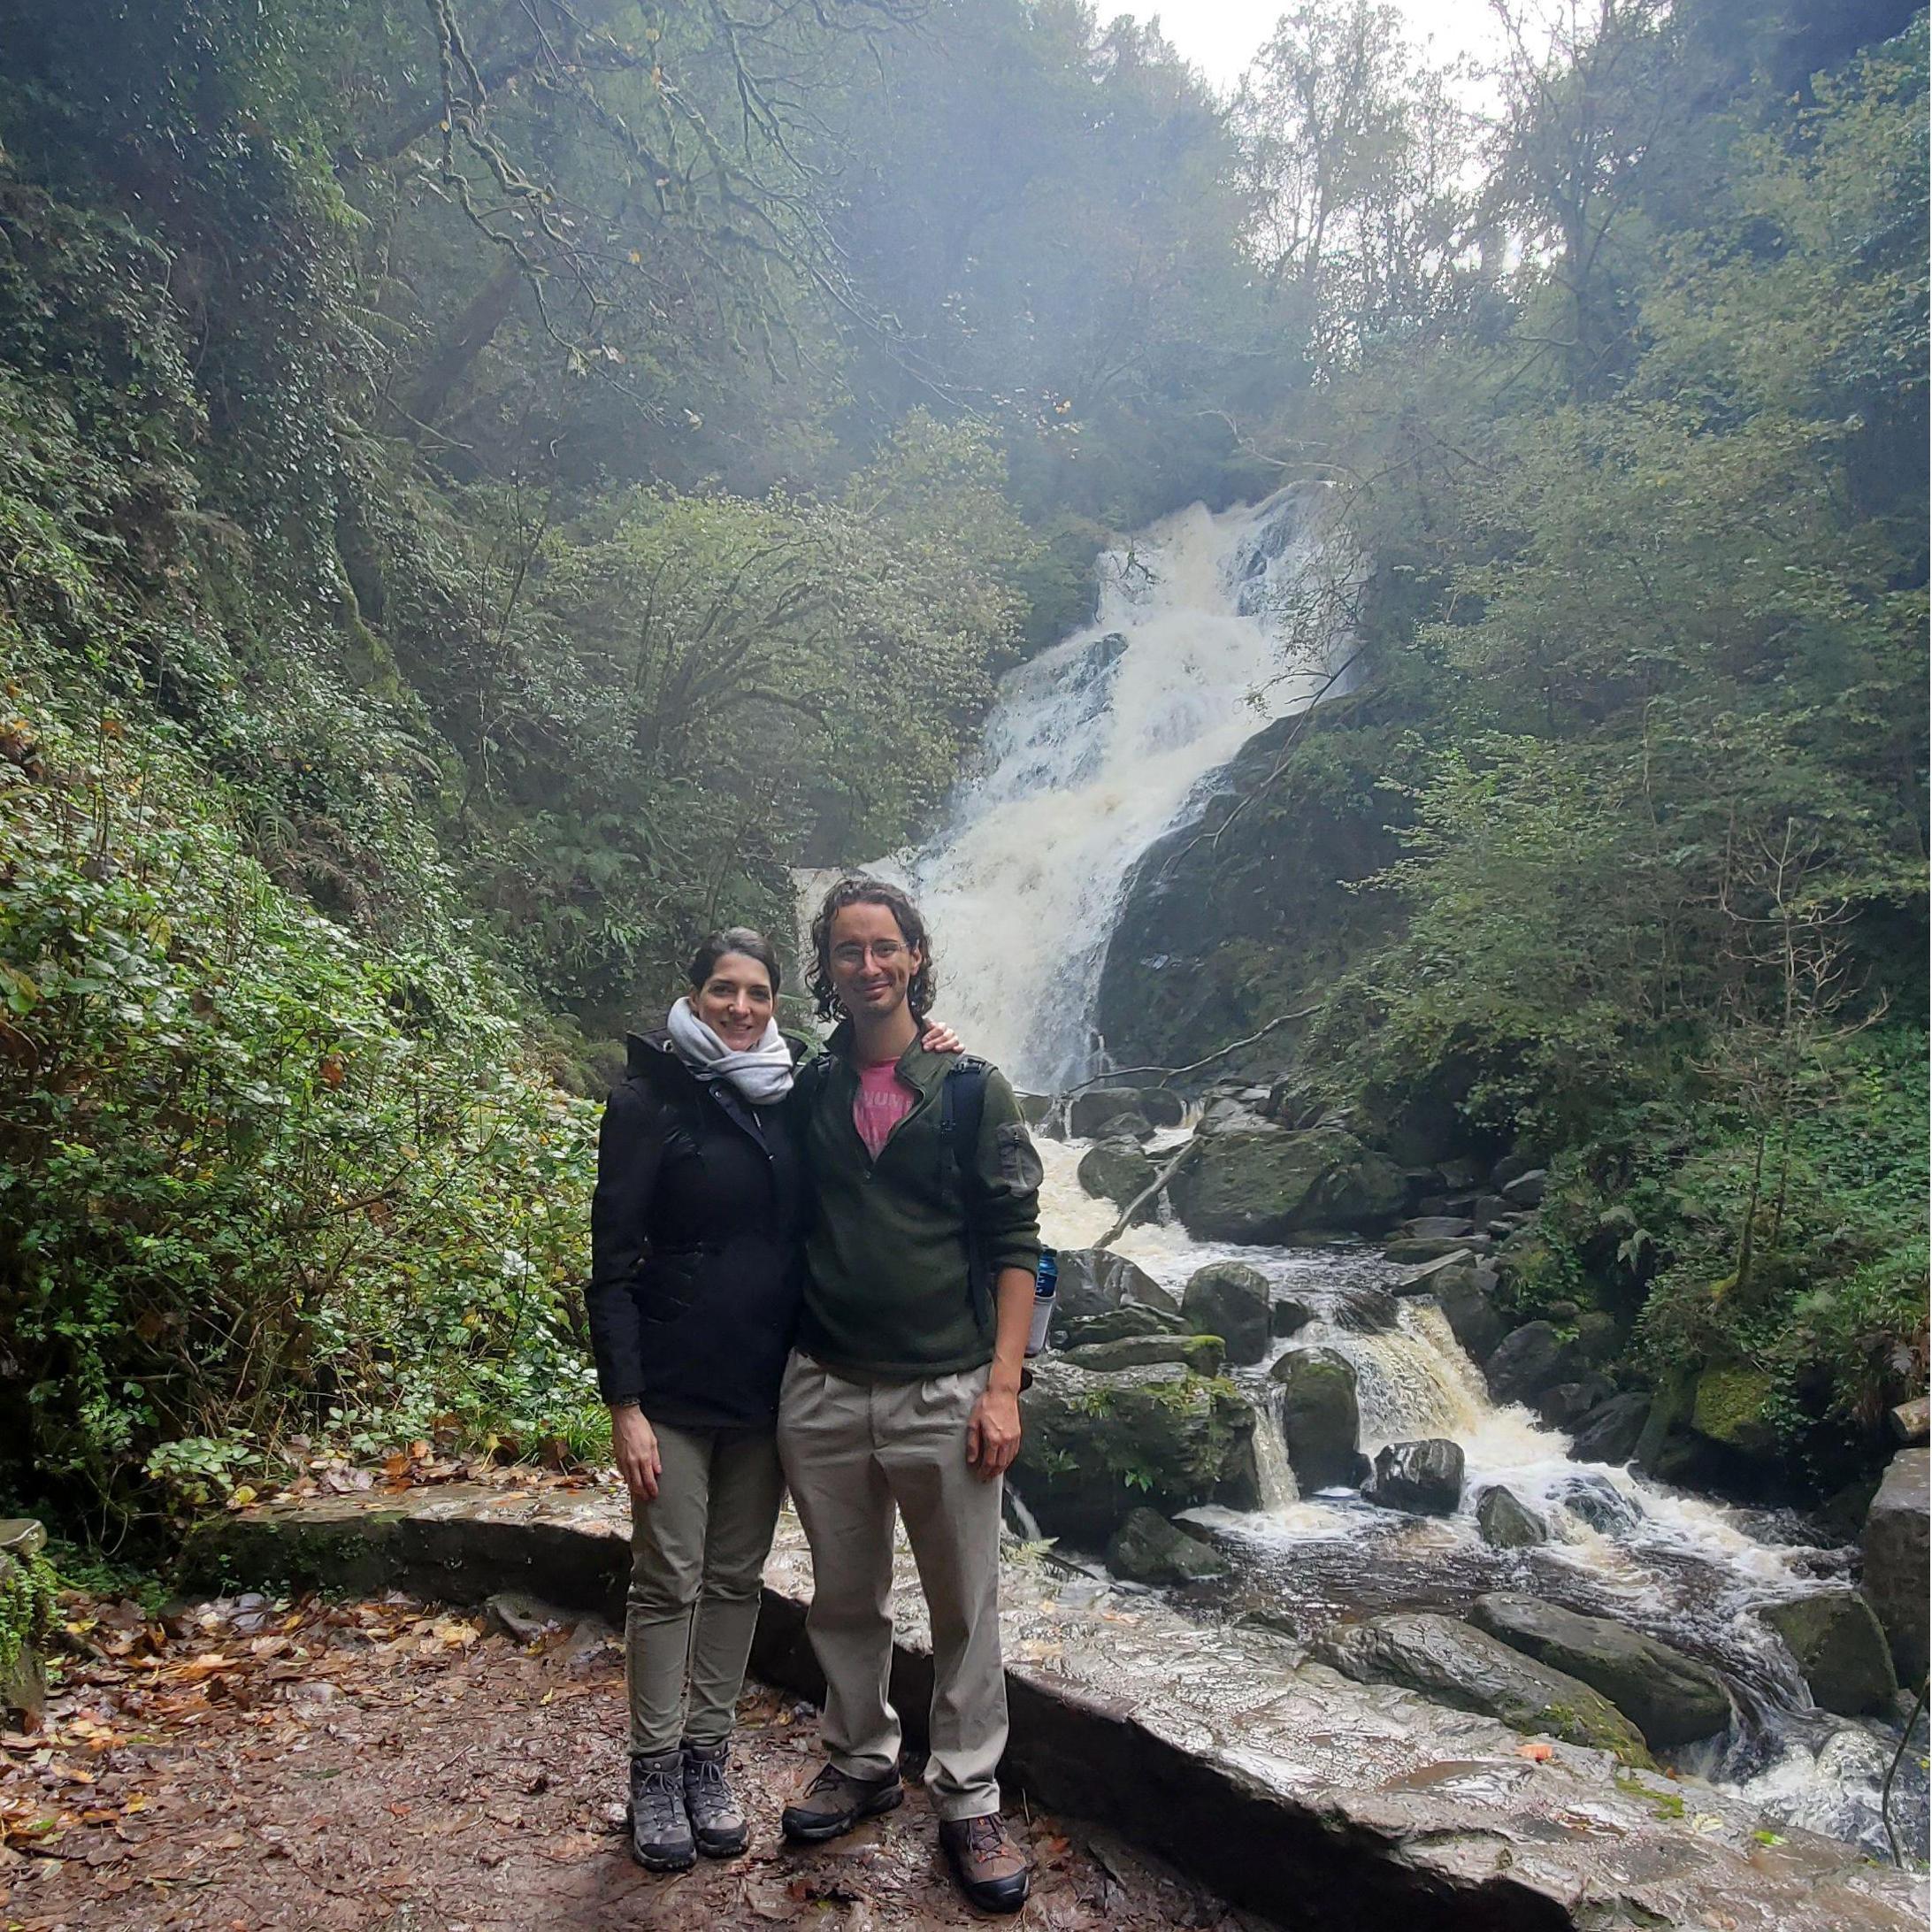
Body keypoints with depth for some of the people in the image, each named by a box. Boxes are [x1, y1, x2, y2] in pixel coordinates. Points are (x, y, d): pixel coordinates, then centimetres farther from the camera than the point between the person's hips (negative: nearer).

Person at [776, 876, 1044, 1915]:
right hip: (822, 1392, 3)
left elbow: (1013, 1244, -5)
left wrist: (1002, 1386, -11)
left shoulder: (972, 1088, -3)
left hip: (943, 1394, -2)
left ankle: (968, 1800, 26)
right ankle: (859, 1762, 38)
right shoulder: (804, 1095, 4)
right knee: (845, 1599, 17)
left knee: (964, 1608, 9)